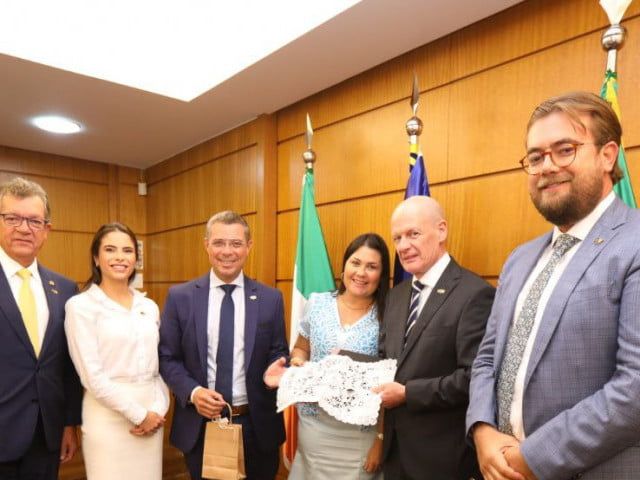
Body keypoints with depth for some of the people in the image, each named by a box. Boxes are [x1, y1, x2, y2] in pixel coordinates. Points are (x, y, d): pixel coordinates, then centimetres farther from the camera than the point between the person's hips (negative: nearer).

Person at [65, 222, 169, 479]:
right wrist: (138, 415, -12)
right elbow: (92, 376, -13)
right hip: (108, 418, -5)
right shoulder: (80, 306, -8)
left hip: (151, 417, 5)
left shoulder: (149, 306, 6)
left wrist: (159, 409, -5)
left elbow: (159, 365, 9)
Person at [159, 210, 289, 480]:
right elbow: (167, 357, -1)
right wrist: (193, 392, -15)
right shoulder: (180, 297, -4)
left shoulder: (270, 299, -3)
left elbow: (278, 353, 2)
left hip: (256, 425, 1)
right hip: (199, 424, 0)